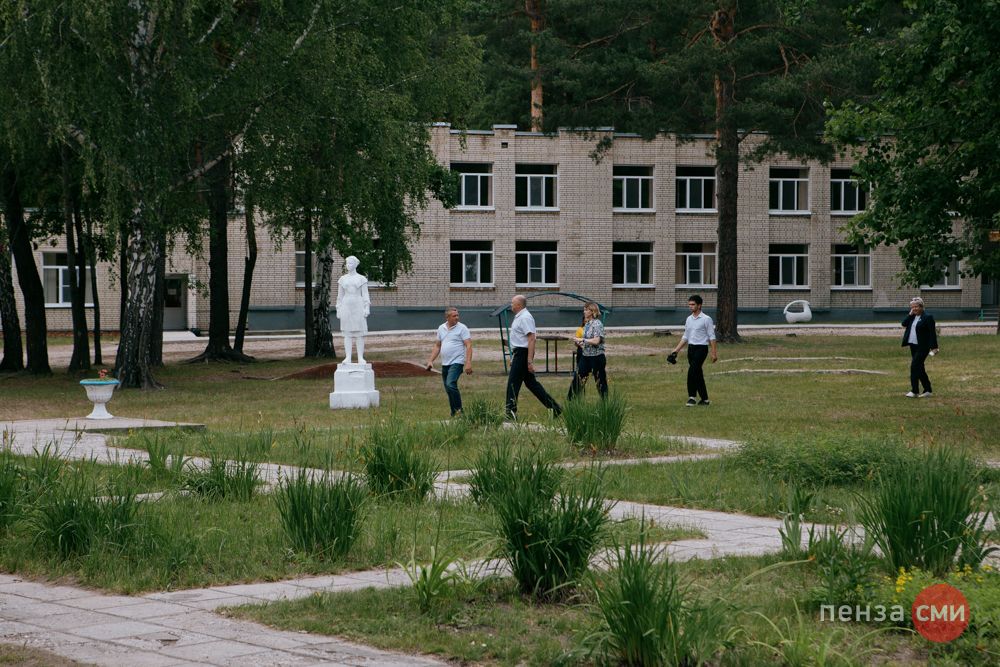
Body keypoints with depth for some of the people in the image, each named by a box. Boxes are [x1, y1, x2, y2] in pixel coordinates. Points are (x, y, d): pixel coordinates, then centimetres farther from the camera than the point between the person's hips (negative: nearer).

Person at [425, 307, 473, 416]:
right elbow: (437, 346, 19)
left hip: (457, 362, -7)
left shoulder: (462, 328, -5)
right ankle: (454, 413, 16)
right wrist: (430, 361, 10)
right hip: (445, 364, 7)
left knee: (451, 384, -23)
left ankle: (459, 410, -18)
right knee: (448, 390, 8)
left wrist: (468, 363, -20)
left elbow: (468, 346, -10)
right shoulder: (441, 328, 12)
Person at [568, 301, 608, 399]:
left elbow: (596, 341, -22)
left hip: (596, 357, -8)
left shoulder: (597, 324, -13)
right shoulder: (587, 324, 12)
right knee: (577, 379, 6)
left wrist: (581, 340, -17)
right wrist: (578, 343, 4)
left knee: (600, 382, 1)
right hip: (585, 356, 8)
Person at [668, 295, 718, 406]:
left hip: (701, 348, -7)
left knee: (692, 371, -20)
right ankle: (705, 399, 15)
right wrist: (676, 351, 13)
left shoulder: (706, 319, -7)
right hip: (691, 348, 7)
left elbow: (712, 337, -7)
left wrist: (714, 353, -12)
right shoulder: (689, 319, 13)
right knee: (698, 374, 9)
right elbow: (685, 337, 19)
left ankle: (692, 397, -18)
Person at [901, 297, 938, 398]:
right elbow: (904, 324, 3)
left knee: (914, 366, -15)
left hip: (922, 347, -8)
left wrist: (934, 347, -17)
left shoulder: (928, 318, -9)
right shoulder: (912, 317, 14)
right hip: (913, 346, 8)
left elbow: (932, 333, -12)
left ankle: (914, 391, -13)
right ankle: (927, 390, 19)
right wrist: (910, 314, -1)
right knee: (919, 368, 11)